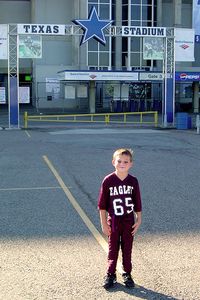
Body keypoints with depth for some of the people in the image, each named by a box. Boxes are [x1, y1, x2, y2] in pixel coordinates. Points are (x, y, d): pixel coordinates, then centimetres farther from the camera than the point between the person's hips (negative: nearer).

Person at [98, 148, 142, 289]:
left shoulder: (133, 181, -5)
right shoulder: (108, 181, -12)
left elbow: (137, 203, 3)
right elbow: (102, 204, -7)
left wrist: (138, 220, 2)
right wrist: (104, 223, -7)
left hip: (129, 222, 2)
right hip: (113, 222, -2)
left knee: (127, 249, 12)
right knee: (113, 249, 9)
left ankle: (127, 274, 26)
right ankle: (110, 275, 22)